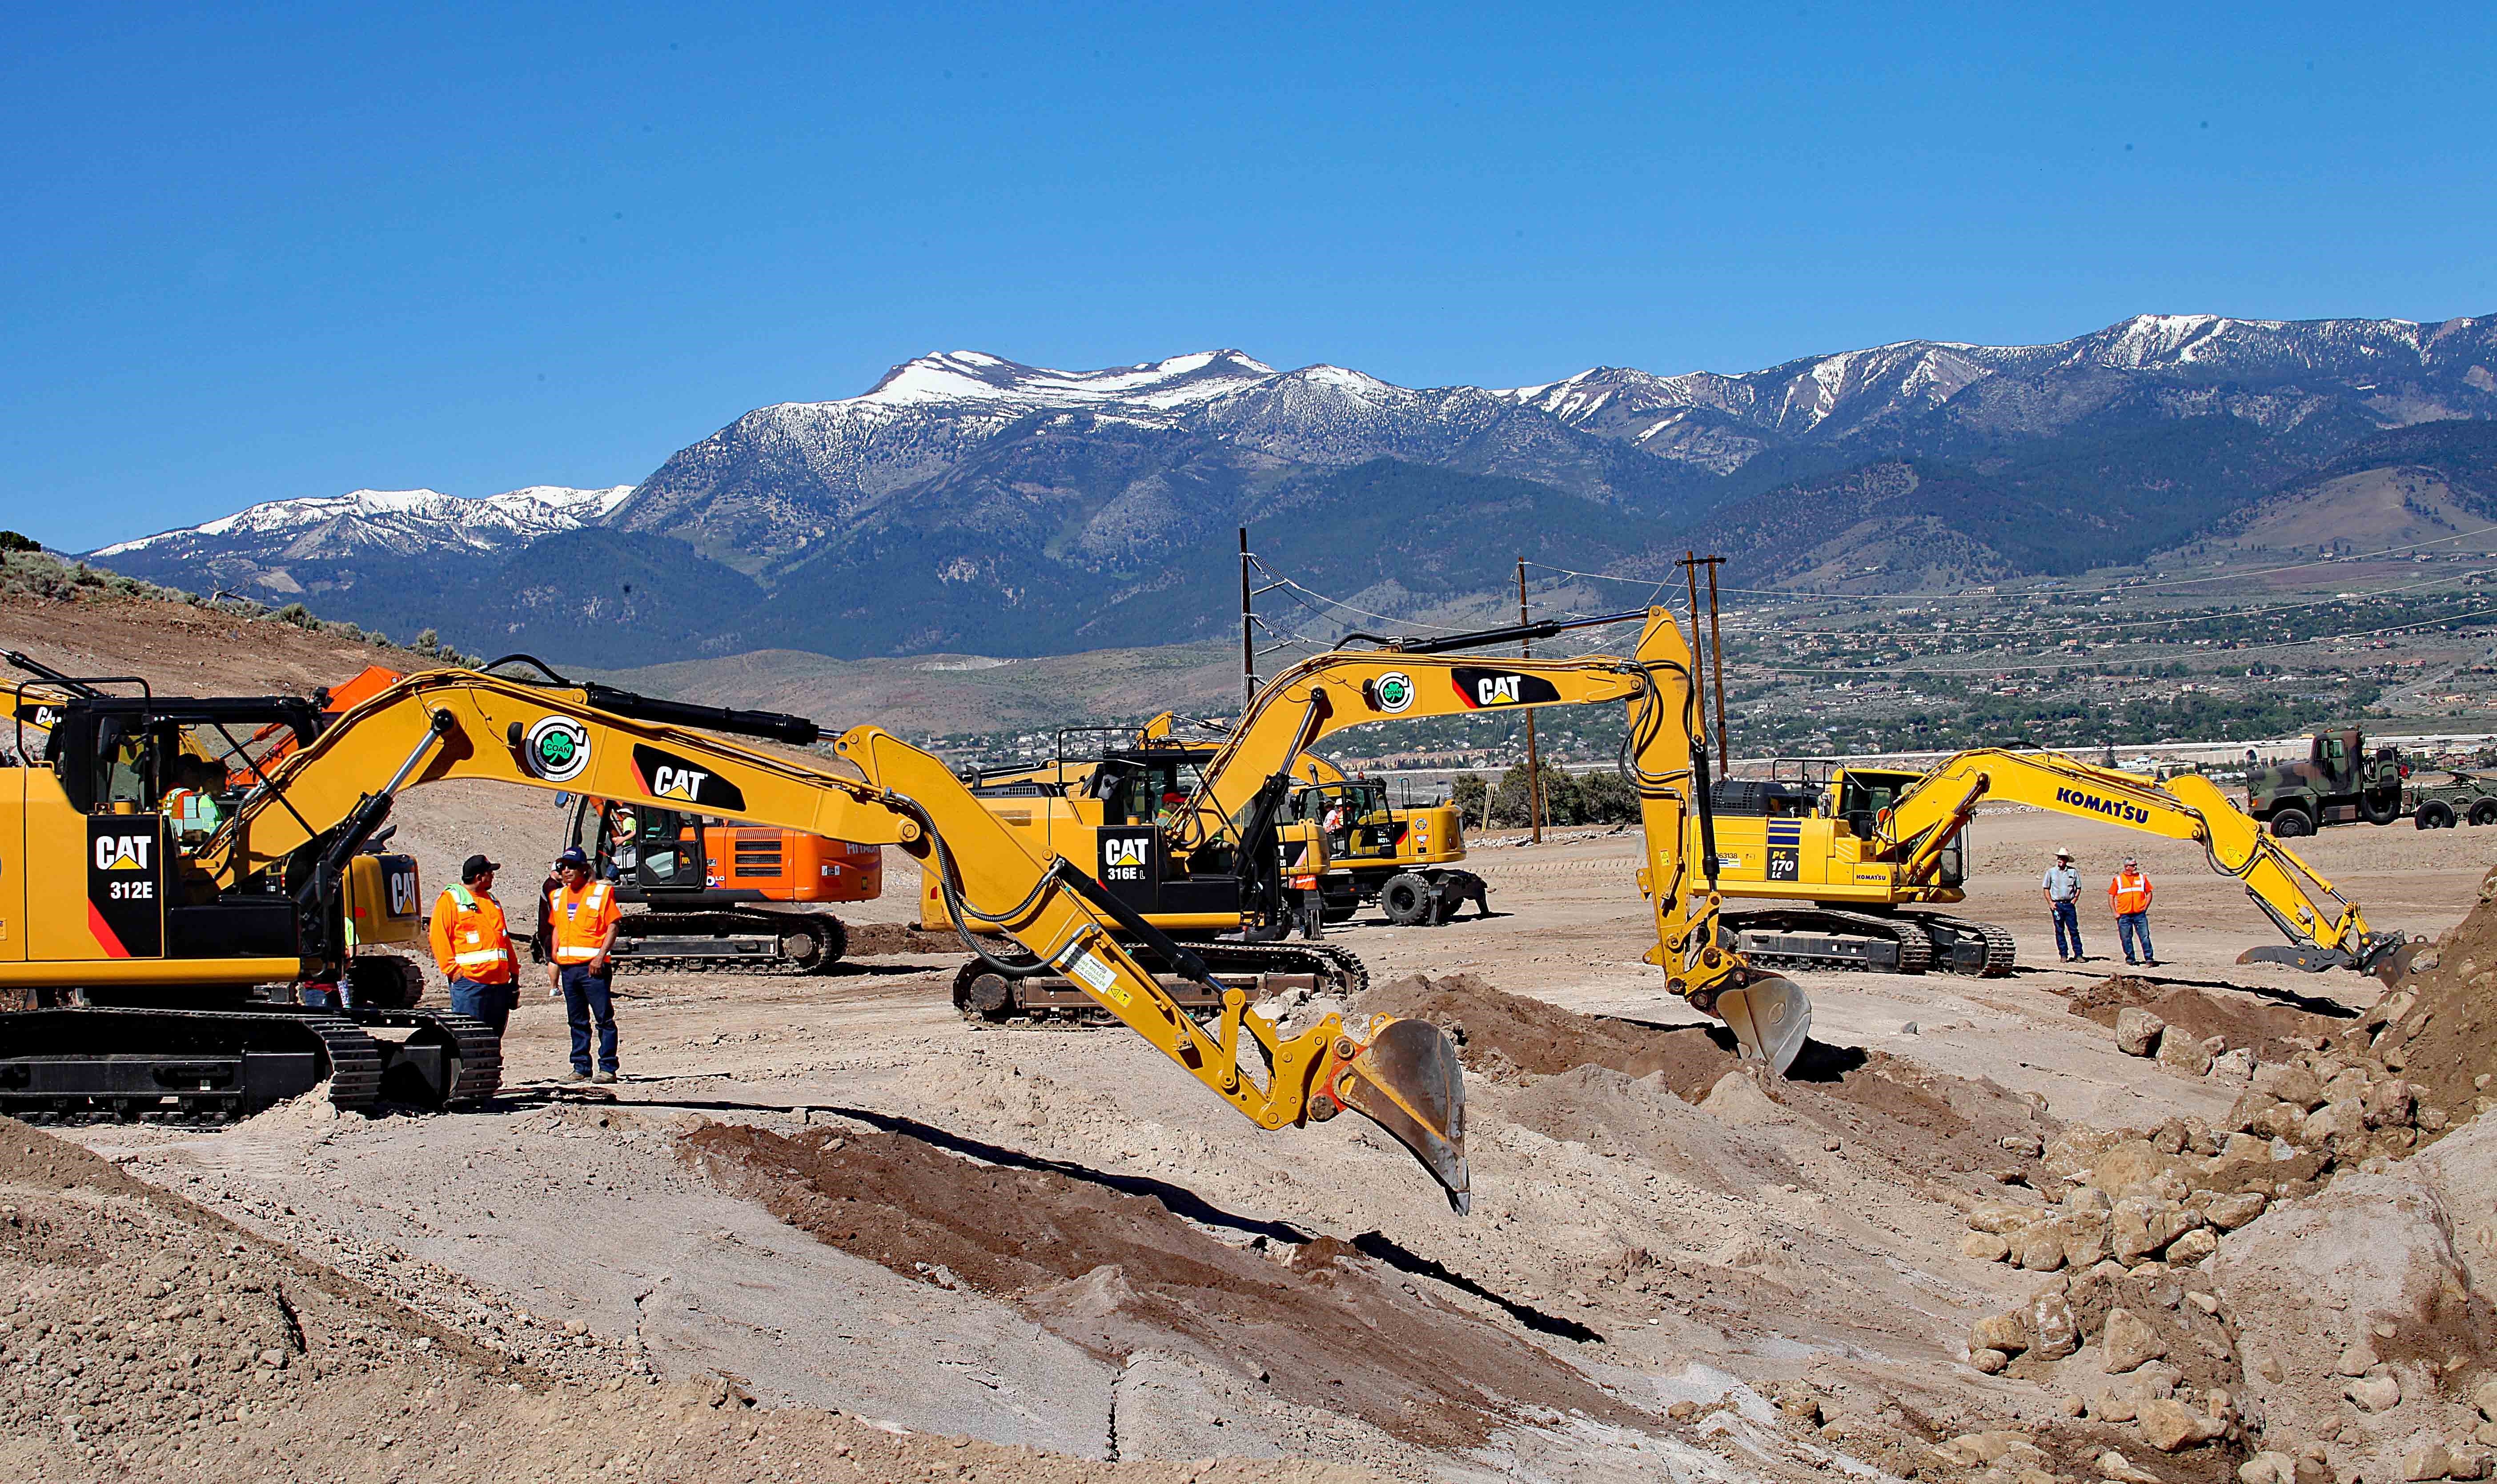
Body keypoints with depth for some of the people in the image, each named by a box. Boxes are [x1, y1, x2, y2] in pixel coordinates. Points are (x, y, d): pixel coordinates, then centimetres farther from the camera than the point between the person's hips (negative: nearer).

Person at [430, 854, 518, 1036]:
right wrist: (452, 970, -15)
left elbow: (504, 938, 23)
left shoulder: (492, 901, 21)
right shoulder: (450, 899, -1)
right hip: (469, 980, -7)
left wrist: (514, 973, 17)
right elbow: (439, 938, -8)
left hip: (500, 982, 7)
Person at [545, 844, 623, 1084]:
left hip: (593, 966, -6)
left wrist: (601, 957, -16)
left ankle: (608, 1068, -2)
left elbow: (612, 927, -6)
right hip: (568, 967, 6)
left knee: (604, 1018, -4)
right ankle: (581, 1069, 15)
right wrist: (554, 961, 12)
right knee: (577, 1021, 10)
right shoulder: (558, 897, 15)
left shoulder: (601, 892, -3)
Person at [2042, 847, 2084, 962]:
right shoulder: (2051, 872, 3)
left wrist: (2075, 899, -2)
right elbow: (2046, 888, 8)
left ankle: (2078, 954, -1)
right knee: (2060, 931, 2)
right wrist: (2050, 903, -1)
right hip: (2057, 904, 0)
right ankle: (2063, 954, 8)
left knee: (2074, 930, -3)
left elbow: (2078, 887, 12)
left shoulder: (2073, 872, 3)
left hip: (2070, 905, 0)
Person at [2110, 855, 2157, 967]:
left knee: (2145, 936, -6)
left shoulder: (2142, 878, 8)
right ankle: (2130, 959, 16)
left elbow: (2149, 893, 15)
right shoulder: (2118, 879, 3)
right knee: (2126, 939, 4)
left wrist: (2145, 908, 4)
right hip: (2124, 915, 0)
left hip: (2140, 913, 0)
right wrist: (2115, 912, -2)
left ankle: (2149, 958, -3)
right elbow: (2111, 896, 6)